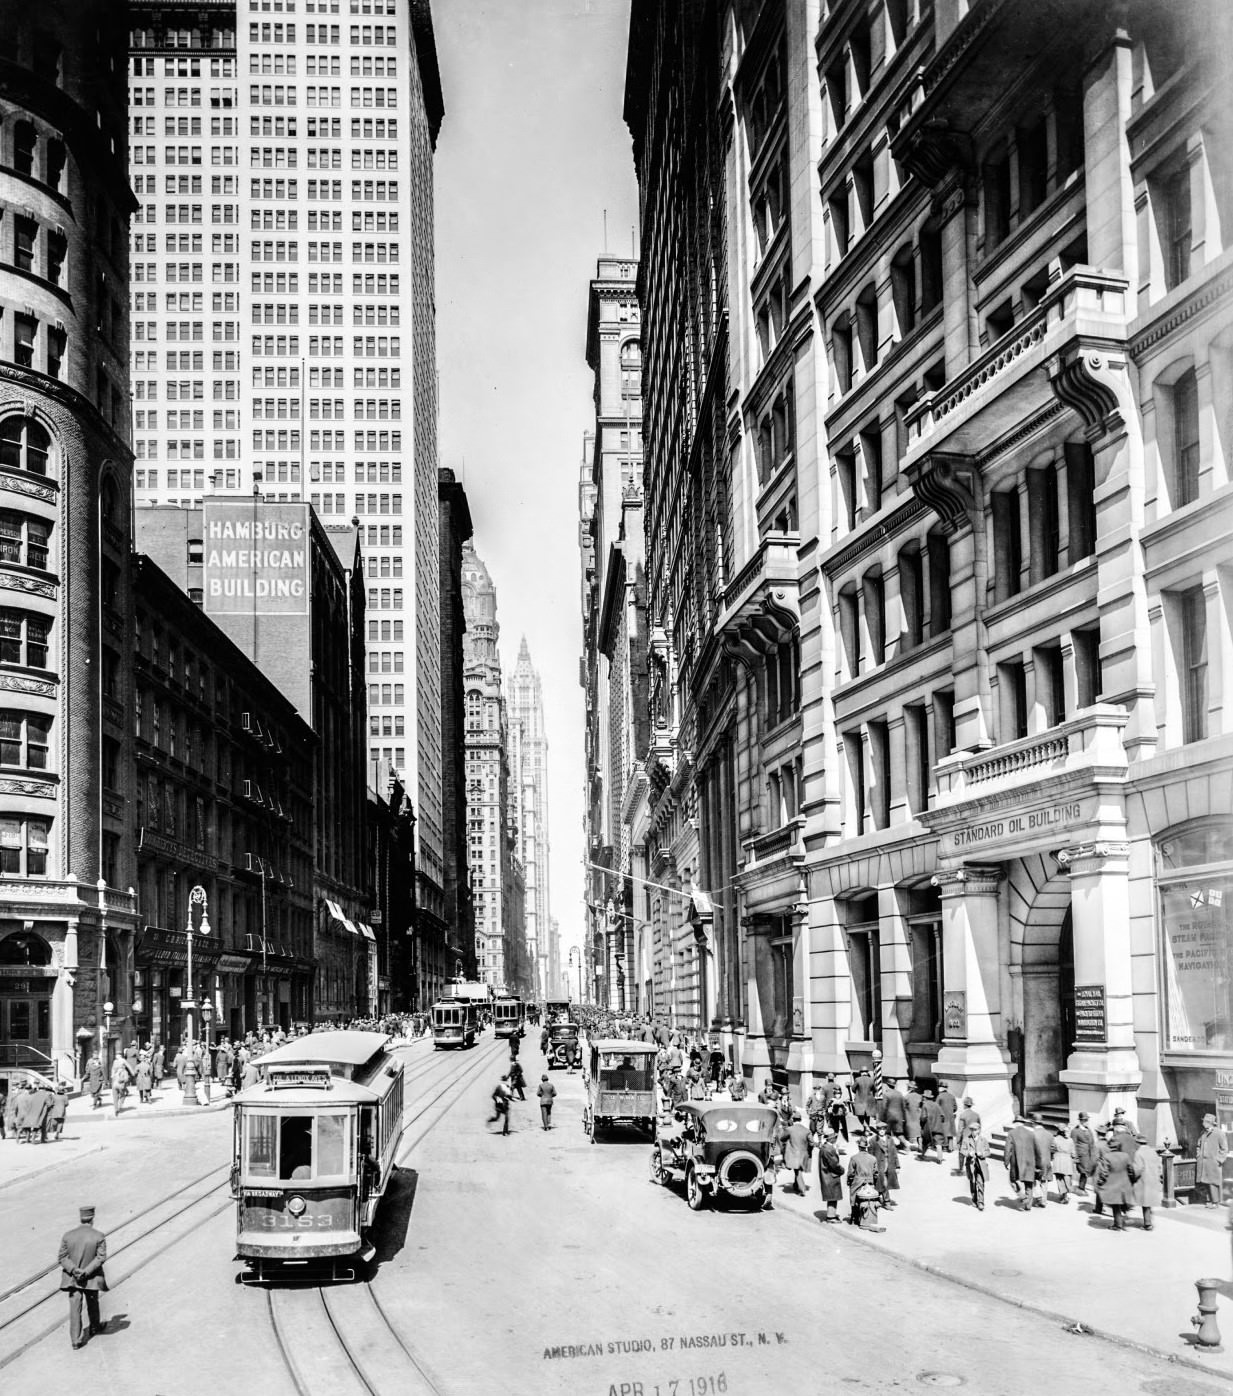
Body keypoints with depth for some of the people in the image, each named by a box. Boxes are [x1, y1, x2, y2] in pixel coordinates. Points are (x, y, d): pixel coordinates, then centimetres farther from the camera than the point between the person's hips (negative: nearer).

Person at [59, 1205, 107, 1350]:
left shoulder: (67, 1236, -4)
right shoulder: (99, 1237, -12)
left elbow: (63, 1257, -7)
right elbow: (101, 1258, -18)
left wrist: (74, 1270, -15)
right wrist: (86, 1272, -17)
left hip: (72, 1278, 1)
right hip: (91, 1279, -1)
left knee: (74, 1308, 3)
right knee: (92, 1304, 21)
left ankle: (75, 1339, -3)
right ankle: (94, 1328, 41)